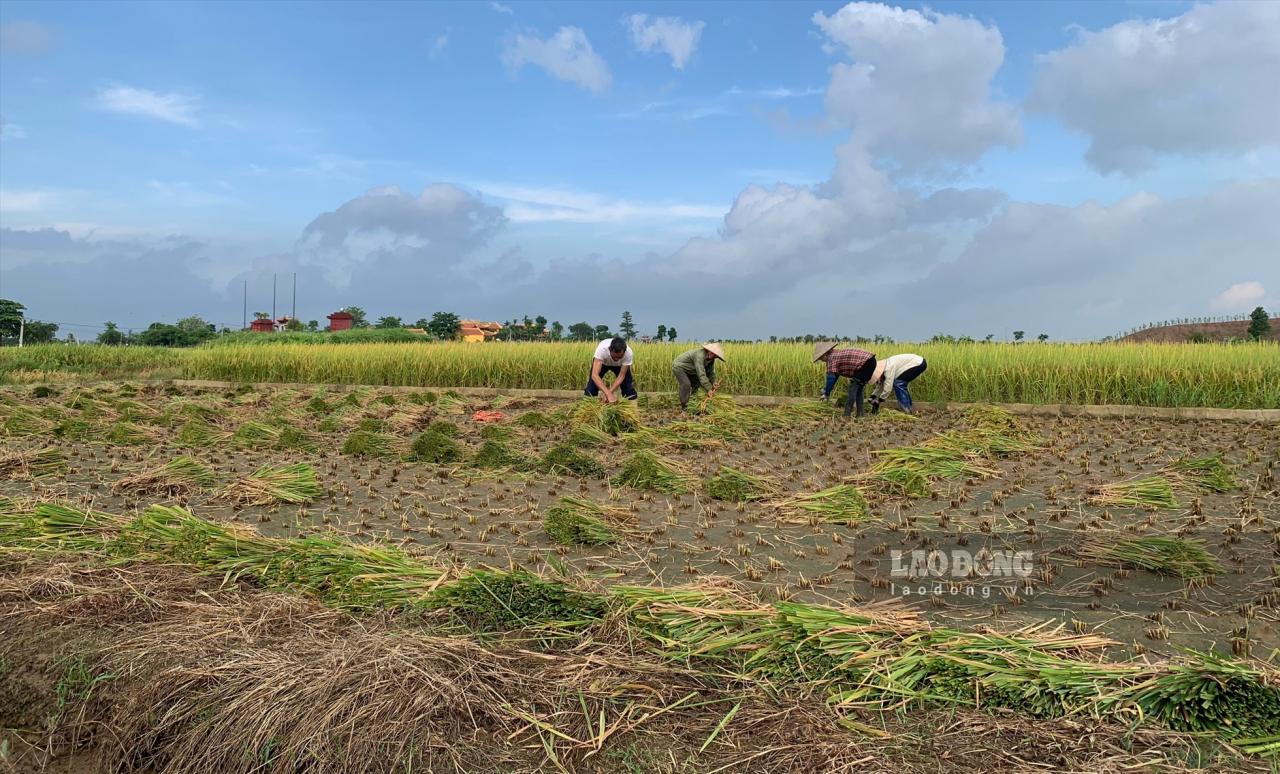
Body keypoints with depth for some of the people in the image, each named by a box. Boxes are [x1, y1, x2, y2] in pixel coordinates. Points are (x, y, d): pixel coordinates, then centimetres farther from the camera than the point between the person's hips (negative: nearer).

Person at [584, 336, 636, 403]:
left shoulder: (629, 353, -39)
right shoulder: (602, 349, -43)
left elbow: (621, 376, -29)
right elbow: (594, 375, -49)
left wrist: (608, 392, -41)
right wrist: (609, 394, -60)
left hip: (619, 365, 1)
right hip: (602, 363, 0)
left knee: (631, 395, -13)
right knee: (590, 392, -12)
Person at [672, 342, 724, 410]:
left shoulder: (710, 358, -6)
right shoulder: (700, 355, -35)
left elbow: (710, 371, 3)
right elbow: (701, 374, -40)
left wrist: (713, 382, -17)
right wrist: (708, 389, -41)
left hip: (687, 369, 10)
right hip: (678, 366, -10)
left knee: (696, 383, 8)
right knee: (686, 384, -22)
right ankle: (684, 406, -14)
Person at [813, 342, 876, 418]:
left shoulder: (831, 358, -8)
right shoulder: (837, 354, 21)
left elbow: (831, 377, -11)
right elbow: (836, 374, 29)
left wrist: (826, 394, -3)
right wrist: (826, 389, 32)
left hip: (865, 363, -10)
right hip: (871, 361, 10)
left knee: (853, 387, -5)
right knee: (858, 389, 17)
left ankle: (847, 414, -6)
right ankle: (860, 414, 18)